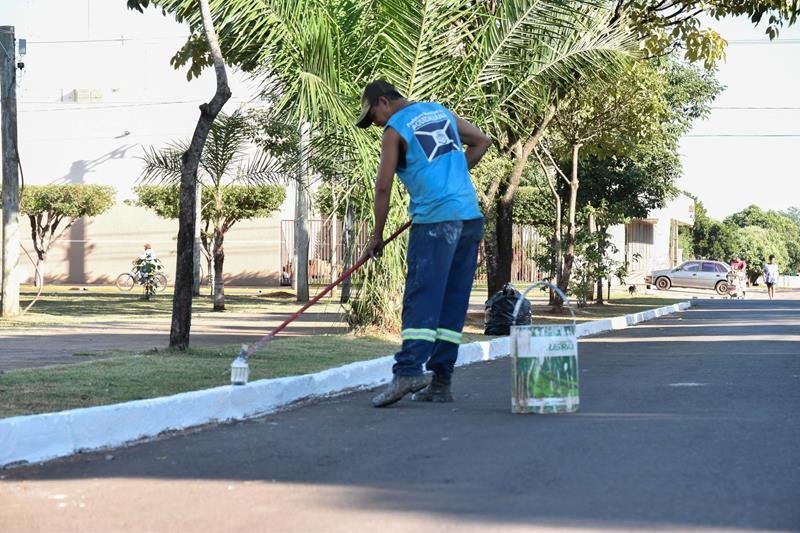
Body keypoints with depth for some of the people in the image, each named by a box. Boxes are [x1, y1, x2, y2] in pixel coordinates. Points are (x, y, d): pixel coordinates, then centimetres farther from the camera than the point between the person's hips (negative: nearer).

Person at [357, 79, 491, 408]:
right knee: (454, 302, 6)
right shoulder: (440, 111, 18)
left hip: (435, 220, -6)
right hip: (471, 217, 6)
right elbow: (482, 142, 24)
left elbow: (383, 187, -3)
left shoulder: (394, 129, -1)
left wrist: (377, 237, 4)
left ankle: (408, 370, -21)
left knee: (422, 297, -9)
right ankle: (441, 381, 7)